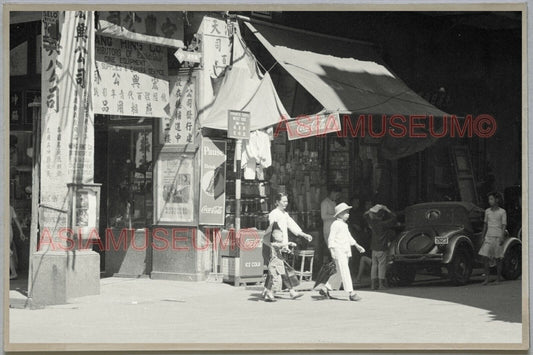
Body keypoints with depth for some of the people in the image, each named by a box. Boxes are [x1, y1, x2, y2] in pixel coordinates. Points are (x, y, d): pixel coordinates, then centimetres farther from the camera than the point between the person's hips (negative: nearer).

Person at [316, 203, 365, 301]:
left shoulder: (345, 225, 19)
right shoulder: (336, 224, -9)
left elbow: (349, 237, 30)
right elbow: (331, 238, -13)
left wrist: (357, 245, 27)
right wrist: (332, 250, -20)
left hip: (346, 251, 10)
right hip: (338, 252, -10)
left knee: (340, 273, 11)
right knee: (344, 272, -11)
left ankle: (325, 288, 22)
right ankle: (351, 293, -14)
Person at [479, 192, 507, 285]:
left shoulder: (502, 212, -3)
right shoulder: (487, 211, 9)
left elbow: (504, 225, -6)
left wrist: (502, 238, -14)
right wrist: (483, 236, 13)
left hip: (498, 237, -3)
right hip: (489, 236, 3)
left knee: (497, 258, 3)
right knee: (485, 257, -7)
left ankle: (498, 278, 13)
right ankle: (486, 279, -4)